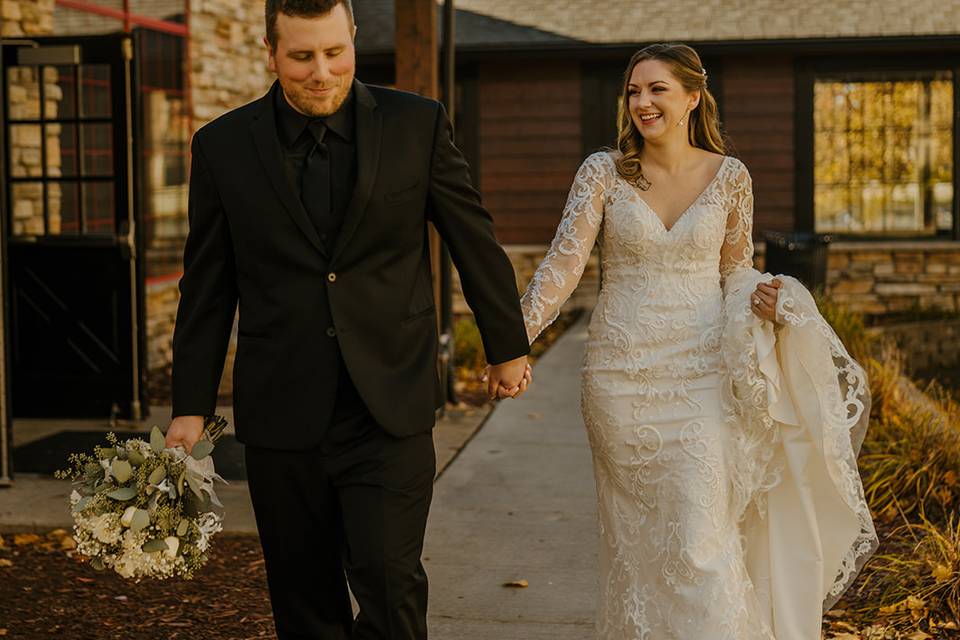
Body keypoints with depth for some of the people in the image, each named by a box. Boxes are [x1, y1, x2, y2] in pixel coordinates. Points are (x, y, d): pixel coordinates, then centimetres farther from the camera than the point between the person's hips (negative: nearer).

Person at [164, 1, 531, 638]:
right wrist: (191, 407, 5)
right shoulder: (224, 146, 0)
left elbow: (477, 242, 8)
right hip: (282, 414, 2)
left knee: (389, 578, -12)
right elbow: (207, 287, 6)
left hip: (391, 411, -1)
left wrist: (507, 347, 16)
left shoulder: (417, 125, -2)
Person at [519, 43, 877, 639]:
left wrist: (765, 299, -11)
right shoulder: (603, 171, 0)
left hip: (703, 375, 0)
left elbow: (737, 270, 12)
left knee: (700, 540, -4)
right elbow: (565, 261, -9)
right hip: (622, 376, 1)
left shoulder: (729, 175, 2)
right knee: (636, 538, 9)